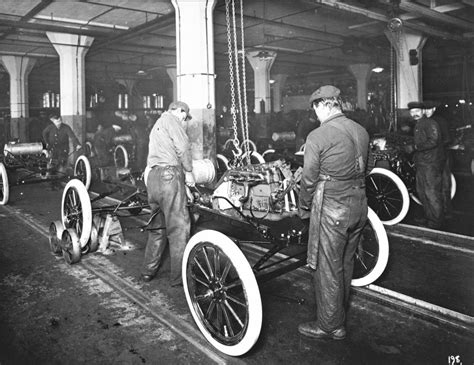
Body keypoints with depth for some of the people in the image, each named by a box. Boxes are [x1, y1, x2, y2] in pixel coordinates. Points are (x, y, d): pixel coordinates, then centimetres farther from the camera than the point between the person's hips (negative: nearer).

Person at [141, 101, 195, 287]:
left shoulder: (156, 125, 31)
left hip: (152, 176, 9)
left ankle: (148, 271, 20)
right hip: (169, 174, -9)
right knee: (179, 226, -7)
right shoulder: (171, 119, 3)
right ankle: (179, 276, -5)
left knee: (157, 226, 16)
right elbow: (183, 147, -10)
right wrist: (189, 172, 0)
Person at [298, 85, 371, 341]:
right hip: (359, 204, 8)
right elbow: (365, 168, 14)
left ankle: (330, 326, 17)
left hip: (332, 208, -7)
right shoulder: (361, 131, 6)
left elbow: (309, 179, -12)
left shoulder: (317, 137, -15)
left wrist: (303, 209, 3)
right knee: (345, 262, 22)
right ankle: (341, 307, 41)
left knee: (327, 269, 5)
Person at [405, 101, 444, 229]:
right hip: (421, 164, 10)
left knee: (432, 193, -7)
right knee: (421, 192, 14)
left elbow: (433, 141, -21)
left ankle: (435, 222, 1)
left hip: (431, 164, -10)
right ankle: (428, 218, 26)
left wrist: (414, 147, -19)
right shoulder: (417, 125, 20)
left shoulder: (430, 123, -10)